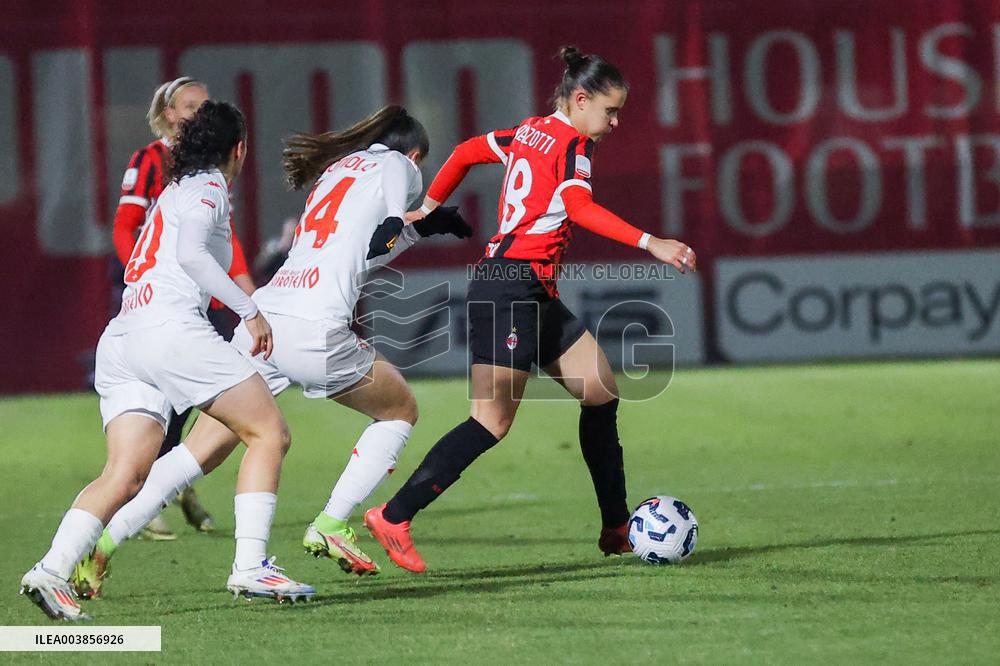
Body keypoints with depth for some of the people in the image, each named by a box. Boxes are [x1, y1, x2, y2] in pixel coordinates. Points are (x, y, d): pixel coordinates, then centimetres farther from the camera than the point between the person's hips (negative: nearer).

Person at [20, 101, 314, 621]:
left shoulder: (175, 191, 31)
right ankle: (250, 566, -12)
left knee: (124, 475, -3)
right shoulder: (207, 189, 3)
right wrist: (250, 310, -12)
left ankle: (53, 569, -22)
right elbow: (190, 253, -13)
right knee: (269, 433, -2)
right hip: (170, 328, -8)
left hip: (118, 341, 8)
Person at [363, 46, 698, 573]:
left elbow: (466, 151, 25)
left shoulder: (530, 133, 17)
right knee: (493, 422, -14)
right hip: (511, 286, -10)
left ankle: (617, 529, 15)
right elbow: (580, 208, -26)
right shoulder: (571, 143, -9)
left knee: (602, 394, 10)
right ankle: (392, 518, -14)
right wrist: (650, 243, -32)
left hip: (537, 295, 10)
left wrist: (429, 206, 36)